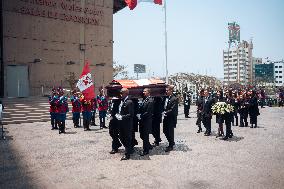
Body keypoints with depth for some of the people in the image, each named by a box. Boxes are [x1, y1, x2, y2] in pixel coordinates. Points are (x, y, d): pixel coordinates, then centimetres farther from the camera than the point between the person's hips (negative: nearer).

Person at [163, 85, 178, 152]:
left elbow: (173, 110, -20)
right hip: (166, 118, 8)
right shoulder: (166, 98, 8)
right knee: (165, 131, 15)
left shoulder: (174, 99, -15)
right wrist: (164, 112, 3)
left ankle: (171, 146, 20)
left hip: (171, 118, -8)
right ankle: (171, 142, 35)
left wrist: (166, 113, -16)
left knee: (170, 132, 3)